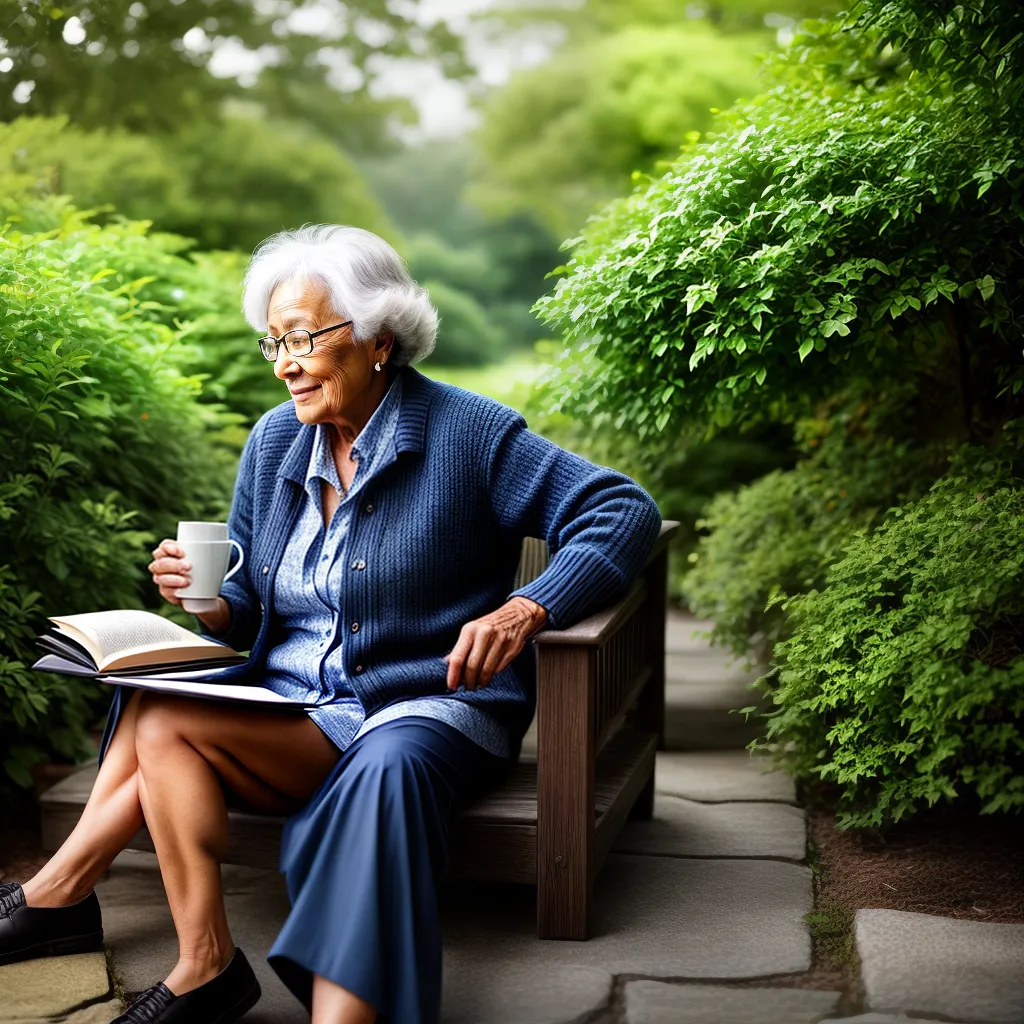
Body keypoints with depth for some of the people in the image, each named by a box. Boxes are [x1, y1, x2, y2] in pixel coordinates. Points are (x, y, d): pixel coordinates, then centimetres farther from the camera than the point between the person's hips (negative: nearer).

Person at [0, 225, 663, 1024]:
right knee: (156, 716, -23)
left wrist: (523, 610, -26)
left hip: (427, 704, -4)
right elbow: (251, 608, 16)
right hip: (289, 704, 5)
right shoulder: (275, 441, 11)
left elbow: (628, 513, -12)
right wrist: (209, 600, -9)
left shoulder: (469, 433, -6)